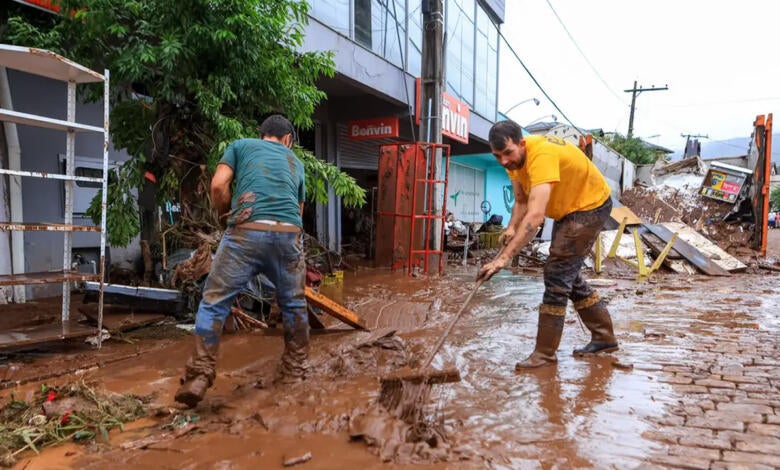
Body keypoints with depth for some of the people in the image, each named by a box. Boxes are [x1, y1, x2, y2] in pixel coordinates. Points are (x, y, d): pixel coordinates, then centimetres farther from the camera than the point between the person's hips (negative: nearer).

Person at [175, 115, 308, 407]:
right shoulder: (295, 162, 29)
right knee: (294, 304, 20)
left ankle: (199, 376, -1)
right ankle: (294, 370, 30)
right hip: (289, 233, 3)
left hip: (247, 231, -2)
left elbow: (218, 186, 6)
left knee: (214, 302, 6)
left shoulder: (241, 145, 20)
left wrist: (225, 216, 22)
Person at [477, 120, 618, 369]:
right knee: (567, 274, 14)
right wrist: (511, 228, -22)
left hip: (590, 205, -9)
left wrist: (503, 258, -53)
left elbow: (535, 215, -47)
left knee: (557, 272, -13)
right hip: (567, 208, 9)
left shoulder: (542, 154, -37)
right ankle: (604, 338, 29)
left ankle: (545, 353, -4)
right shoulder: (513, 158, -9)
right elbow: (521, 201, -1)